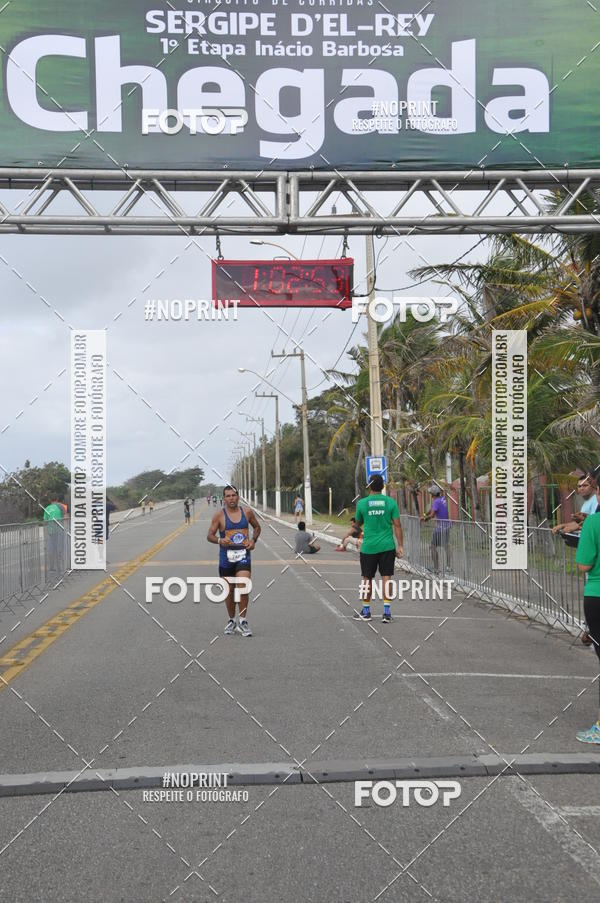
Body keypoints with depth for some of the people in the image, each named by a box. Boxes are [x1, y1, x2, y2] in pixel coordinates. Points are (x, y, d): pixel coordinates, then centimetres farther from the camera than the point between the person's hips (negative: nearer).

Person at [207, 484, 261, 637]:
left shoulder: (247, 512, 3)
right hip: (226, 557, 0)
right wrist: (219, 540, -22)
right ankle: (231, 621, 27)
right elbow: (209, 535, -2)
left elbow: (257, 527, 19)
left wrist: (253, 540, 1)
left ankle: (243, 621, -5)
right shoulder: (219, 515, -3)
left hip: (243, 555, 0)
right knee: (229, 591, 8)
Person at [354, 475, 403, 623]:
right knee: (386, 577, 4)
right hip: (387, 546, 0)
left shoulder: (362, 503, -3)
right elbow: (397, 525, -3)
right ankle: (387, 612, 0)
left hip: (368, 547, 0)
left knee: (367, 578, 11)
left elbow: (358, 523, 12)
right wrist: (400, 546, 2)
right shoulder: (390, 502, -3)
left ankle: (366, 611, 19)